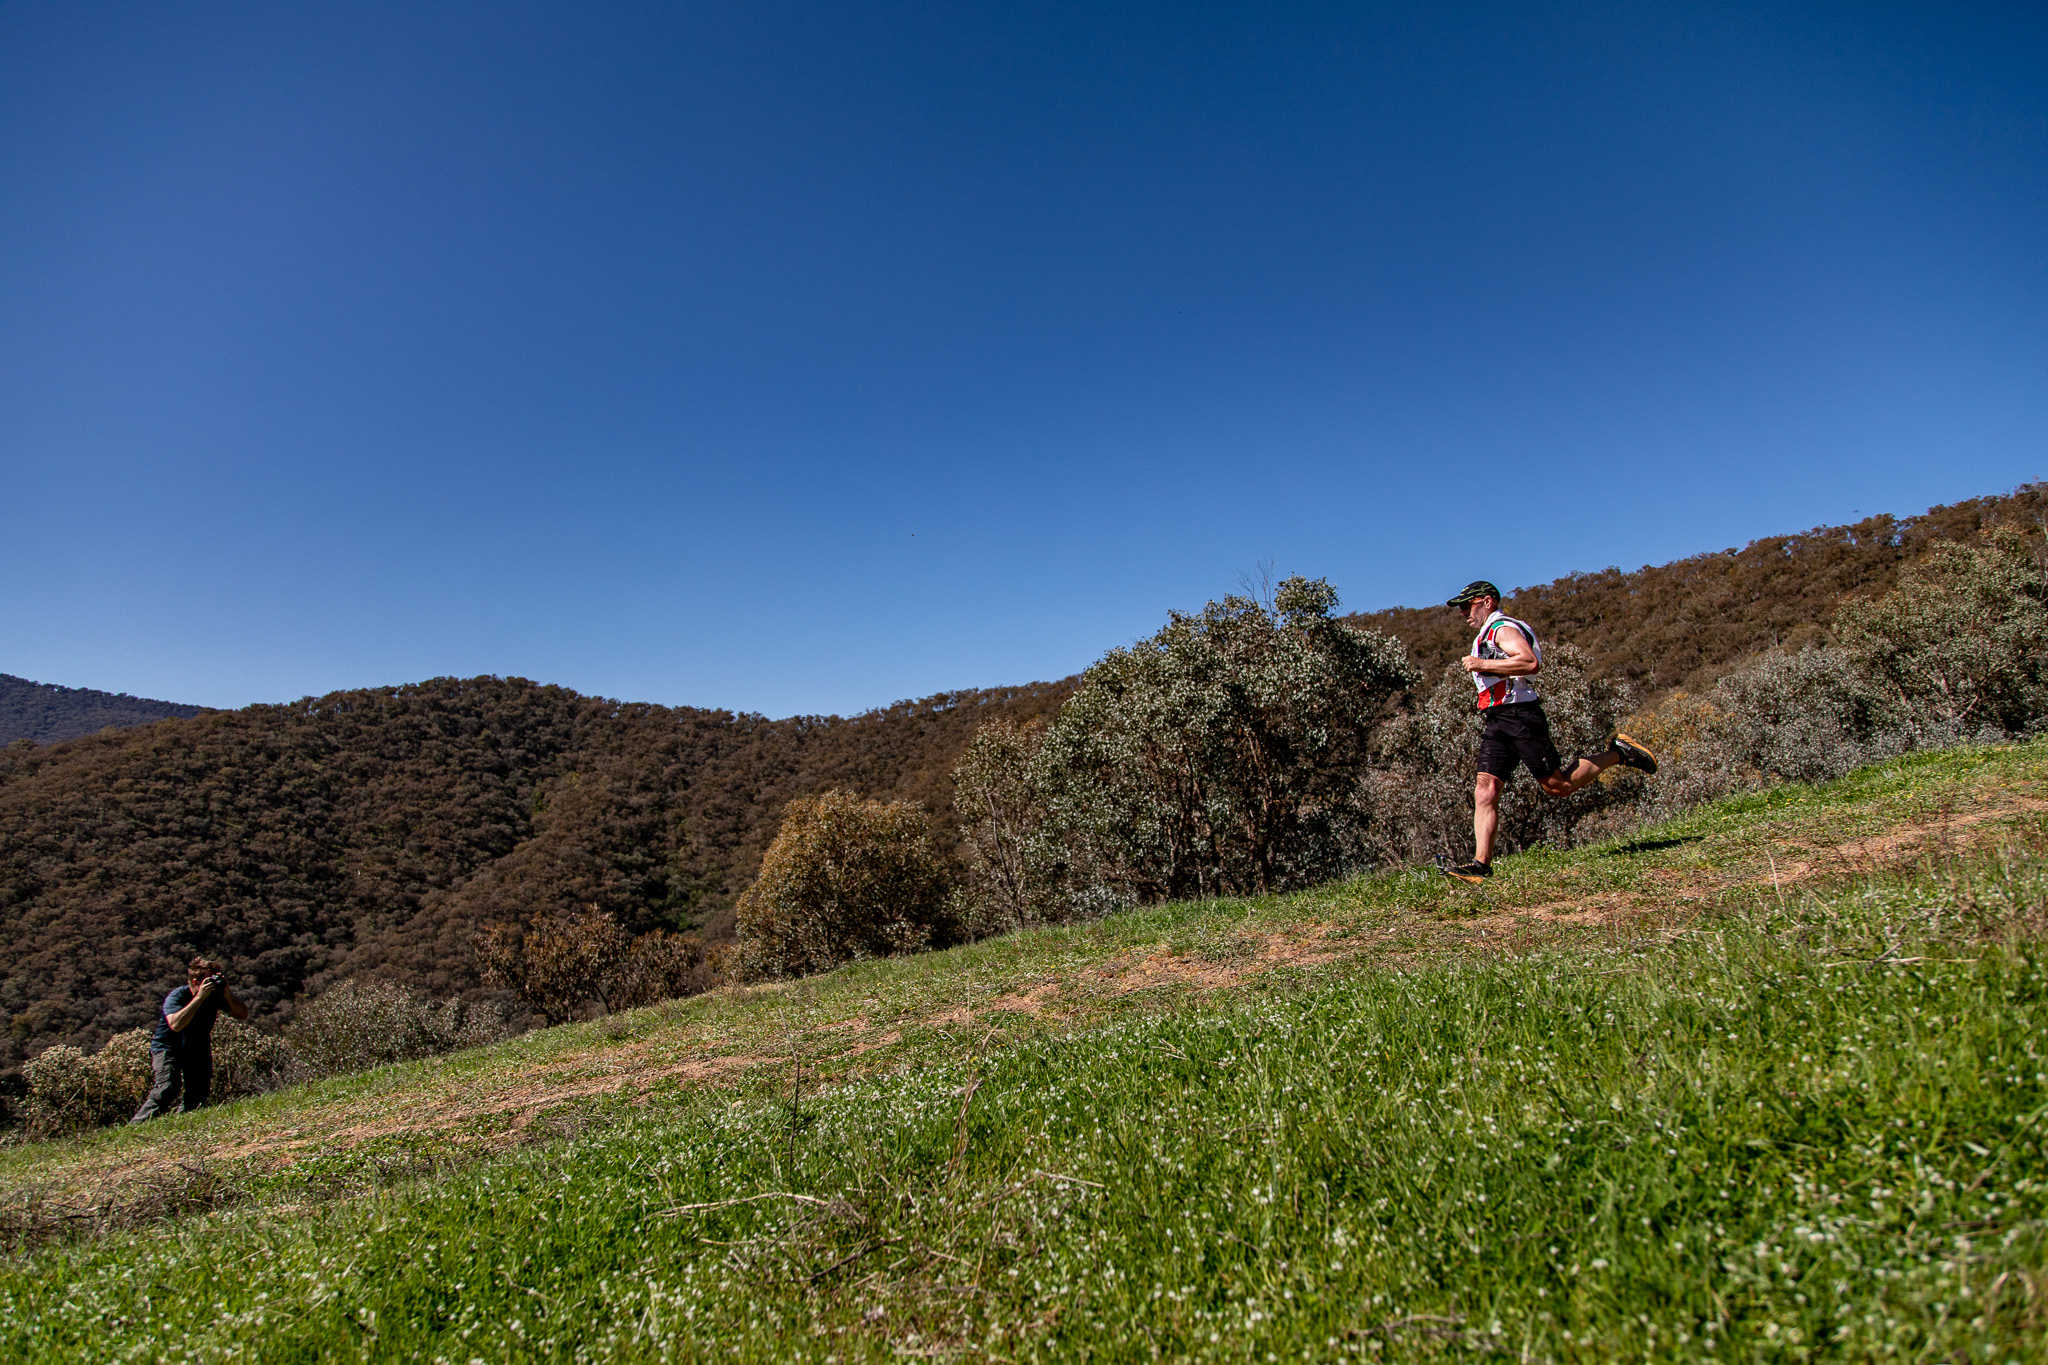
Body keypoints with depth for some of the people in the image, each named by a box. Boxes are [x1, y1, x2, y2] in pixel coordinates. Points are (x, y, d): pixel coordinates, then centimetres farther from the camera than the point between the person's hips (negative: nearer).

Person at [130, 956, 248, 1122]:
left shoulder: (215, 996, -10)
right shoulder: (177, 996, -23)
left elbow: (243, 1014, -12)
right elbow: (176, 1024, -41)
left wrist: (227, 994, -25)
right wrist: (200, 997, -43)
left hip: (198, 1048, 5)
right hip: (167, 1047, -5)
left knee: (199, 1093, -3)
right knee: (168, 1088, -23)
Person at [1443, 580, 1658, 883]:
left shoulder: (1503, 628, -8)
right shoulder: (1486, 635, 24)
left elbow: (1530, 663, -24)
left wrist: (1482, 664, -22)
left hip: (1520, 716, -9)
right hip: (1497, 722, 9)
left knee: (1557, 785, -2)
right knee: (1485, 790, -5)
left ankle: (1617, 753, 17)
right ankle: (1481, 864, -10)